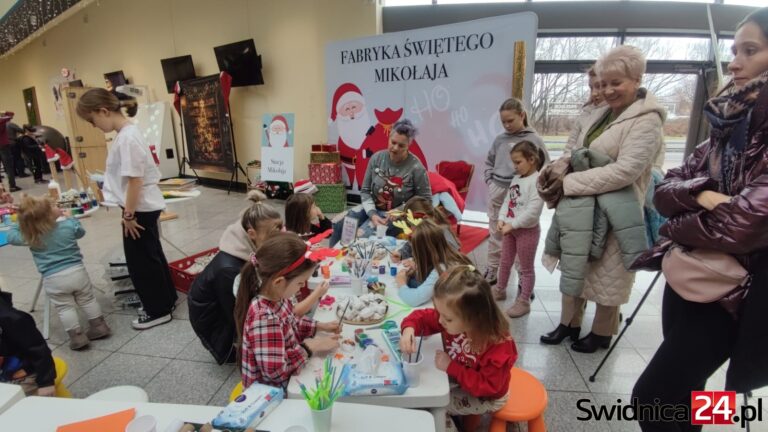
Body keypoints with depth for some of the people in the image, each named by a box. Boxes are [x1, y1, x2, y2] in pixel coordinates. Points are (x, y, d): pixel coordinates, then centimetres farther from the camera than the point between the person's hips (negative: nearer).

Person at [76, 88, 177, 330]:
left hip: (140, 208, -10)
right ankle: (166, 300, 34)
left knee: (140, 260, 3)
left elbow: (135, 180, -24)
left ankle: (158, 310, 18)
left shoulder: (127, 137, -22)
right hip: (144, 206, 10)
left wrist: (129, 215, -17)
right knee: (151, 256, 19)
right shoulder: (126, 133, 9)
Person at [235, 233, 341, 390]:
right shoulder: (264, 317, -34)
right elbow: (275, 370, -33)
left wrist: (320, 326, 1)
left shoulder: (277, 298, -8)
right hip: (270, 391, -7)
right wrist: (310, 347, -23)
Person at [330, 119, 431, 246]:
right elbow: (365, 190, 1)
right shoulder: (377, 158, -4)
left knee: (361, 235, -25)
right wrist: (372, 214, -16)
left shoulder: (416, 168, -15)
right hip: (372, 209, 5)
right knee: (340, 226, -13)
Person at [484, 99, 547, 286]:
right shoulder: (499, 139, 7)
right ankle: (491, 272, 27)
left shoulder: (534, 140, -3)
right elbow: (489, 162, 19)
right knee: (495, 234, 13)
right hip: (496, 192, 4)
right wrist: (490, 181, 6)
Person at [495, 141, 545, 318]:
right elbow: (507, 201, 10)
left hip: (527, 230, -8)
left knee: (526, 268, 6)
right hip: (511, 228, 8)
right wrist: (502, 219, -6)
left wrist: (512, 225, -22)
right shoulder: (516, 178, 8)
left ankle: (524, 302, 19)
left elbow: (533, 211, -24)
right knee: (505, 262, 21)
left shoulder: (537, 180, -18)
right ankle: (500, 290, 40)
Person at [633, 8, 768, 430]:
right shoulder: (729, 126, 8)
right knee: (679, 392, 20)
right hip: (692, 274, 7)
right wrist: (699, 195, -15)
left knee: (652, 396, -2)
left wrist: (677, 228, -6)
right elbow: (665, 188, 7)